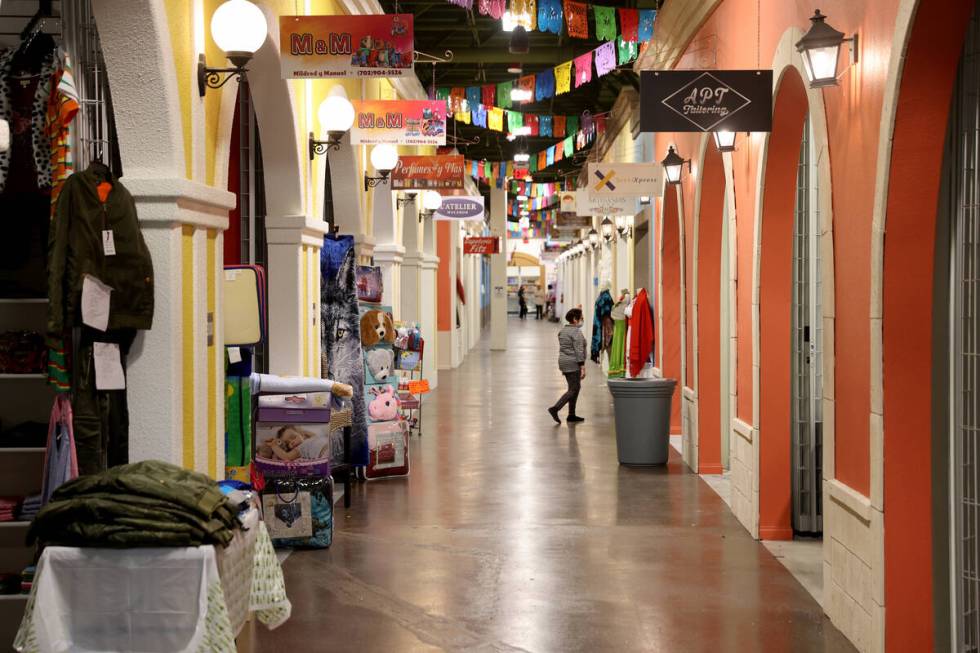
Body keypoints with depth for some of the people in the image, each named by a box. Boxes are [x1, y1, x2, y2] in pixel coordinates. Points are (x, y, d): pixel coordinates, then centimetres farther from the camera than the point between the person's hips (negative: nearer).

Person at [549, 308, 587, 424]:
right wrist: (582, 366, -19)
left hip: (563, 361, 9)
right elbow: (579, 351, -19)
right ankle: (555, 408, -15)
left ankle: (572, 415, 15)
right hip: (573, 364, -9)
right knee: (573, 389, -6)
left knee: (575, 387, 15)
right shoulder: (576, 332, -14)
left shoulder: (562, 330, 13)